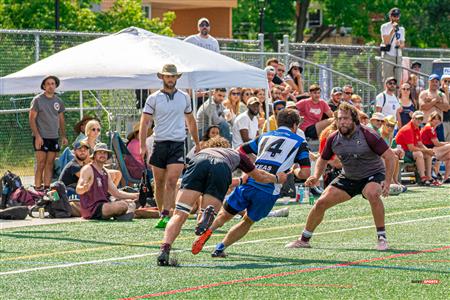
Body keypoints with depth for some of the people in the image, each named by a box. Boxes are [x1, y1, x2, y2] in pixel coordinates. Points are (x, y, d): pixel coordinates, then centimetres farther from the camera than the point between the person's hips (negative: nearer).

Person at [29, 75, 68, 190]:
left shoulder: (58, 101, 12)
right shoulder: (37, 100, -3)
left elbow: (61, 120, 19)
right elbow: (32, 119, -6)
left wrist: (63, 136, 11)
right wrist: (37, 136, -14)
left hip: (54, 137, 5)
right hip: (41, 137, -5)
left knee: (50, 164, 5)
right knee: (40, 164, -8)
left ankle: (47, 188, 8)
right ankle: (37, 188, -7)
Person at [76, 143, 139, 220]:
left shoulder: (105, 173, 20)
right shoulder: (88, 169, -6)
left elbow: (116, 193, 25)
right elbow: (78, 190, -18)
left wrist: (135, 195, 18)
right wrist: (84, 188, -42)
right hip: (92, 209, -9)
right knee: (123, 205, -26)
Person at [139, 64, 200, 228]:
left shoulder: (184, 97, 10)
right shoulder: (153, 98, 2)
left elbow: (191, 120, 22)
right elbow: (144, 122, -1)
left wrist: (197, 143, 23)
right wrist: (143, 146, -10)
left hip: (178, 144, 0)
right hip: (160, 144, 0)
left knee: (171, 181, -14)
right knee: (159, 183, 5)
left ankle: (165, 216, -19)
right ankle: (161, 213, 19)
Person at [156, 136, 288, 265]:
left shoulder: (203, 151, 48)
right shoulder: (236, 154, 44)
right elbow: (260, 177, 55)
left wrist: (241, 180, 79)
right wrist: (277, 178, 76)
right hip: (222, 170, -1)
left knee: (179, 215, -7)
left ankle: (165, 248, -29)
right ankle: (209, 212, -28)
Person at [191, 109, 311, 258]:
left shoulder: (265, 137, 22)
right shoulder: (299, 142, 10)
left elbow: (239, 152, 21)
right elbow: (305, 173, 1)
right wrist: (294, 170, 23)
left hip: (248, 183, 2)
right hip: (269, 192, -2)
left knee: (225, 214, 14)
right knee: (248, 221, 20)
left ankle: (208, 230, -16)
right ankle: (220, 248, 9)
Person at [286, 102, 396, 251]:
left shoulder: (368, 135, -22)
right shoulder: (333, 138, -8)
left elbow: (389, 156, -18)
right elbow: (323, 159, 9)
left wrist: (387, 182, -26)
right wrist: (316, 177, -9)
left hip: (372, 175, -5)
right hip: (348, 177, 5)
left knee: (373, 194, -38)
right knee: (321, 203, -4)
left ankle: (382, 237, -25)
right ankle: (304, 239, 15)